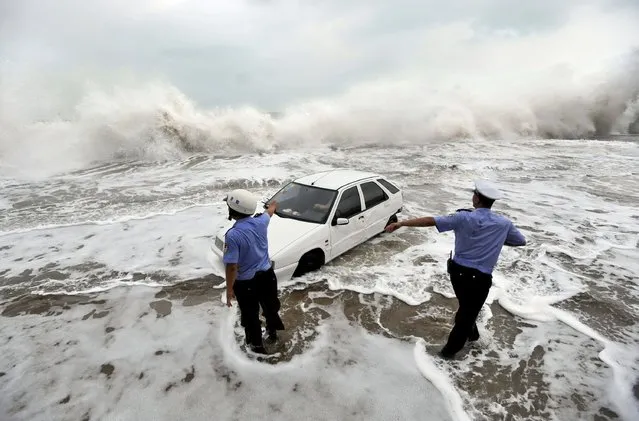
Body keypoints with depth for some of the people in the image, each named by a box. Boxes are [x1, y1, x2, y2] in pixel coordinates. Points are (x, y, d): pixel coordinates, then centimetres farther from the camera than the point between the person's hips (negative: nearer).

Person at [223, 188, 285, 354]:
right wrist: (273, 206, 38)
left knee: (250, 315, 18)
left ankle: (257, 344, 38)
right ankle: (272, 332, 52)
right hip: (267, 274, 6)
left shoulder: (233, 235, -28)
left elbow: (232, 267, -25)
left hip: (246, 282, -5)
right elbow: (269, 212, 15)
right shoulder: (261, 221, -11)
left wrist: (229, 289, -12)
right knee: (270, 305, 28)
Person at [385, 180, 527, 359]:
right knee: (468, 312, 16)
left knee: (465, 307, 28)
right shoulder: (504, 223, -6)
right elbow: (522, 241, 13)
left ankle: (470, 332, 51)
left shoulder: (463, 217, -13)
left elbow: (430, 221, -19)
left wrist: (401, 223, -17)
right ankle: (450, 349, 27)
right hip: (480, 278, -1)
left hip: (458, 271, 1)